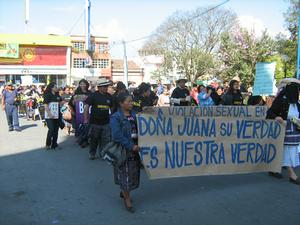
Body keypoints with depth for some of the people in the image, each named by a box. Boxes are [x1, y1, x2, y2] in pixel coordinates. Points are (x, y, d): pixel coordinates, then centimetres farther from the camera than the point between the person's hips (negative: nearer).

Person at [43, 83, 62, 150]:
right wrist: (49, 114, -21)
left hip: (57, 116, 6)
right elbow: (46, 106, -12)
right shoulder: (47, 95, -7)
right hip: (49, 116, -6)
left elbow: (60, 103, 15)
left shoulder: (57, 95, 12)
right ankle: (48, 144, 5)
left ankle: (54, 145, 16)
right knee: (51, 130, -11)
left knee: (56, 130, 7)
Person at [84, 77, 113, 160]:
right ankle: (92, 154, 26)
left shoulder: (109, 96, 7)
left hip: (106, 123, 3)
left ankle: (103, 153, 19)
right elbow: (86, 107, -5)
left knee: (105, 140, 4)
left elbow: (112, 108, 17)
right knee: (94, 139, 9)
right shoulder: (93, 95, -5)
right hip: (95, 122, -3)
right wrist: (86, 119, -9)